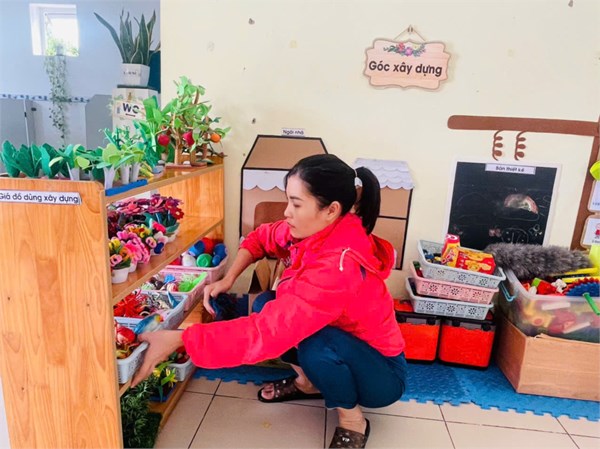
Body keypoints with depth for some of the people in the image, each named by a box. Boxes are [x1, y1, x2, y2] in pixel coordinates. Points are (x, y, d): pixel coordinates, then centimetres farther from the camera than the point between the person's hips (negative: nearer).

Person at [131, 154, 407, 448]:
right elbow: (260, 238, 3)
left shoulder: (338, 266, -38)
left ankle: (353, 422, -6)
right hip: (340, 340, 7)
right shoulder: (317, 231, -14)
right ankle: (309, 382, 13)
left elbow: (265, 332, -42)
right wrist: (227, 280, -11)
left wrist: (177, 339, -38)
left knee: (313, 340, -37)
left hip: (382, 374, -6)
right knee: (265, 304, -8)